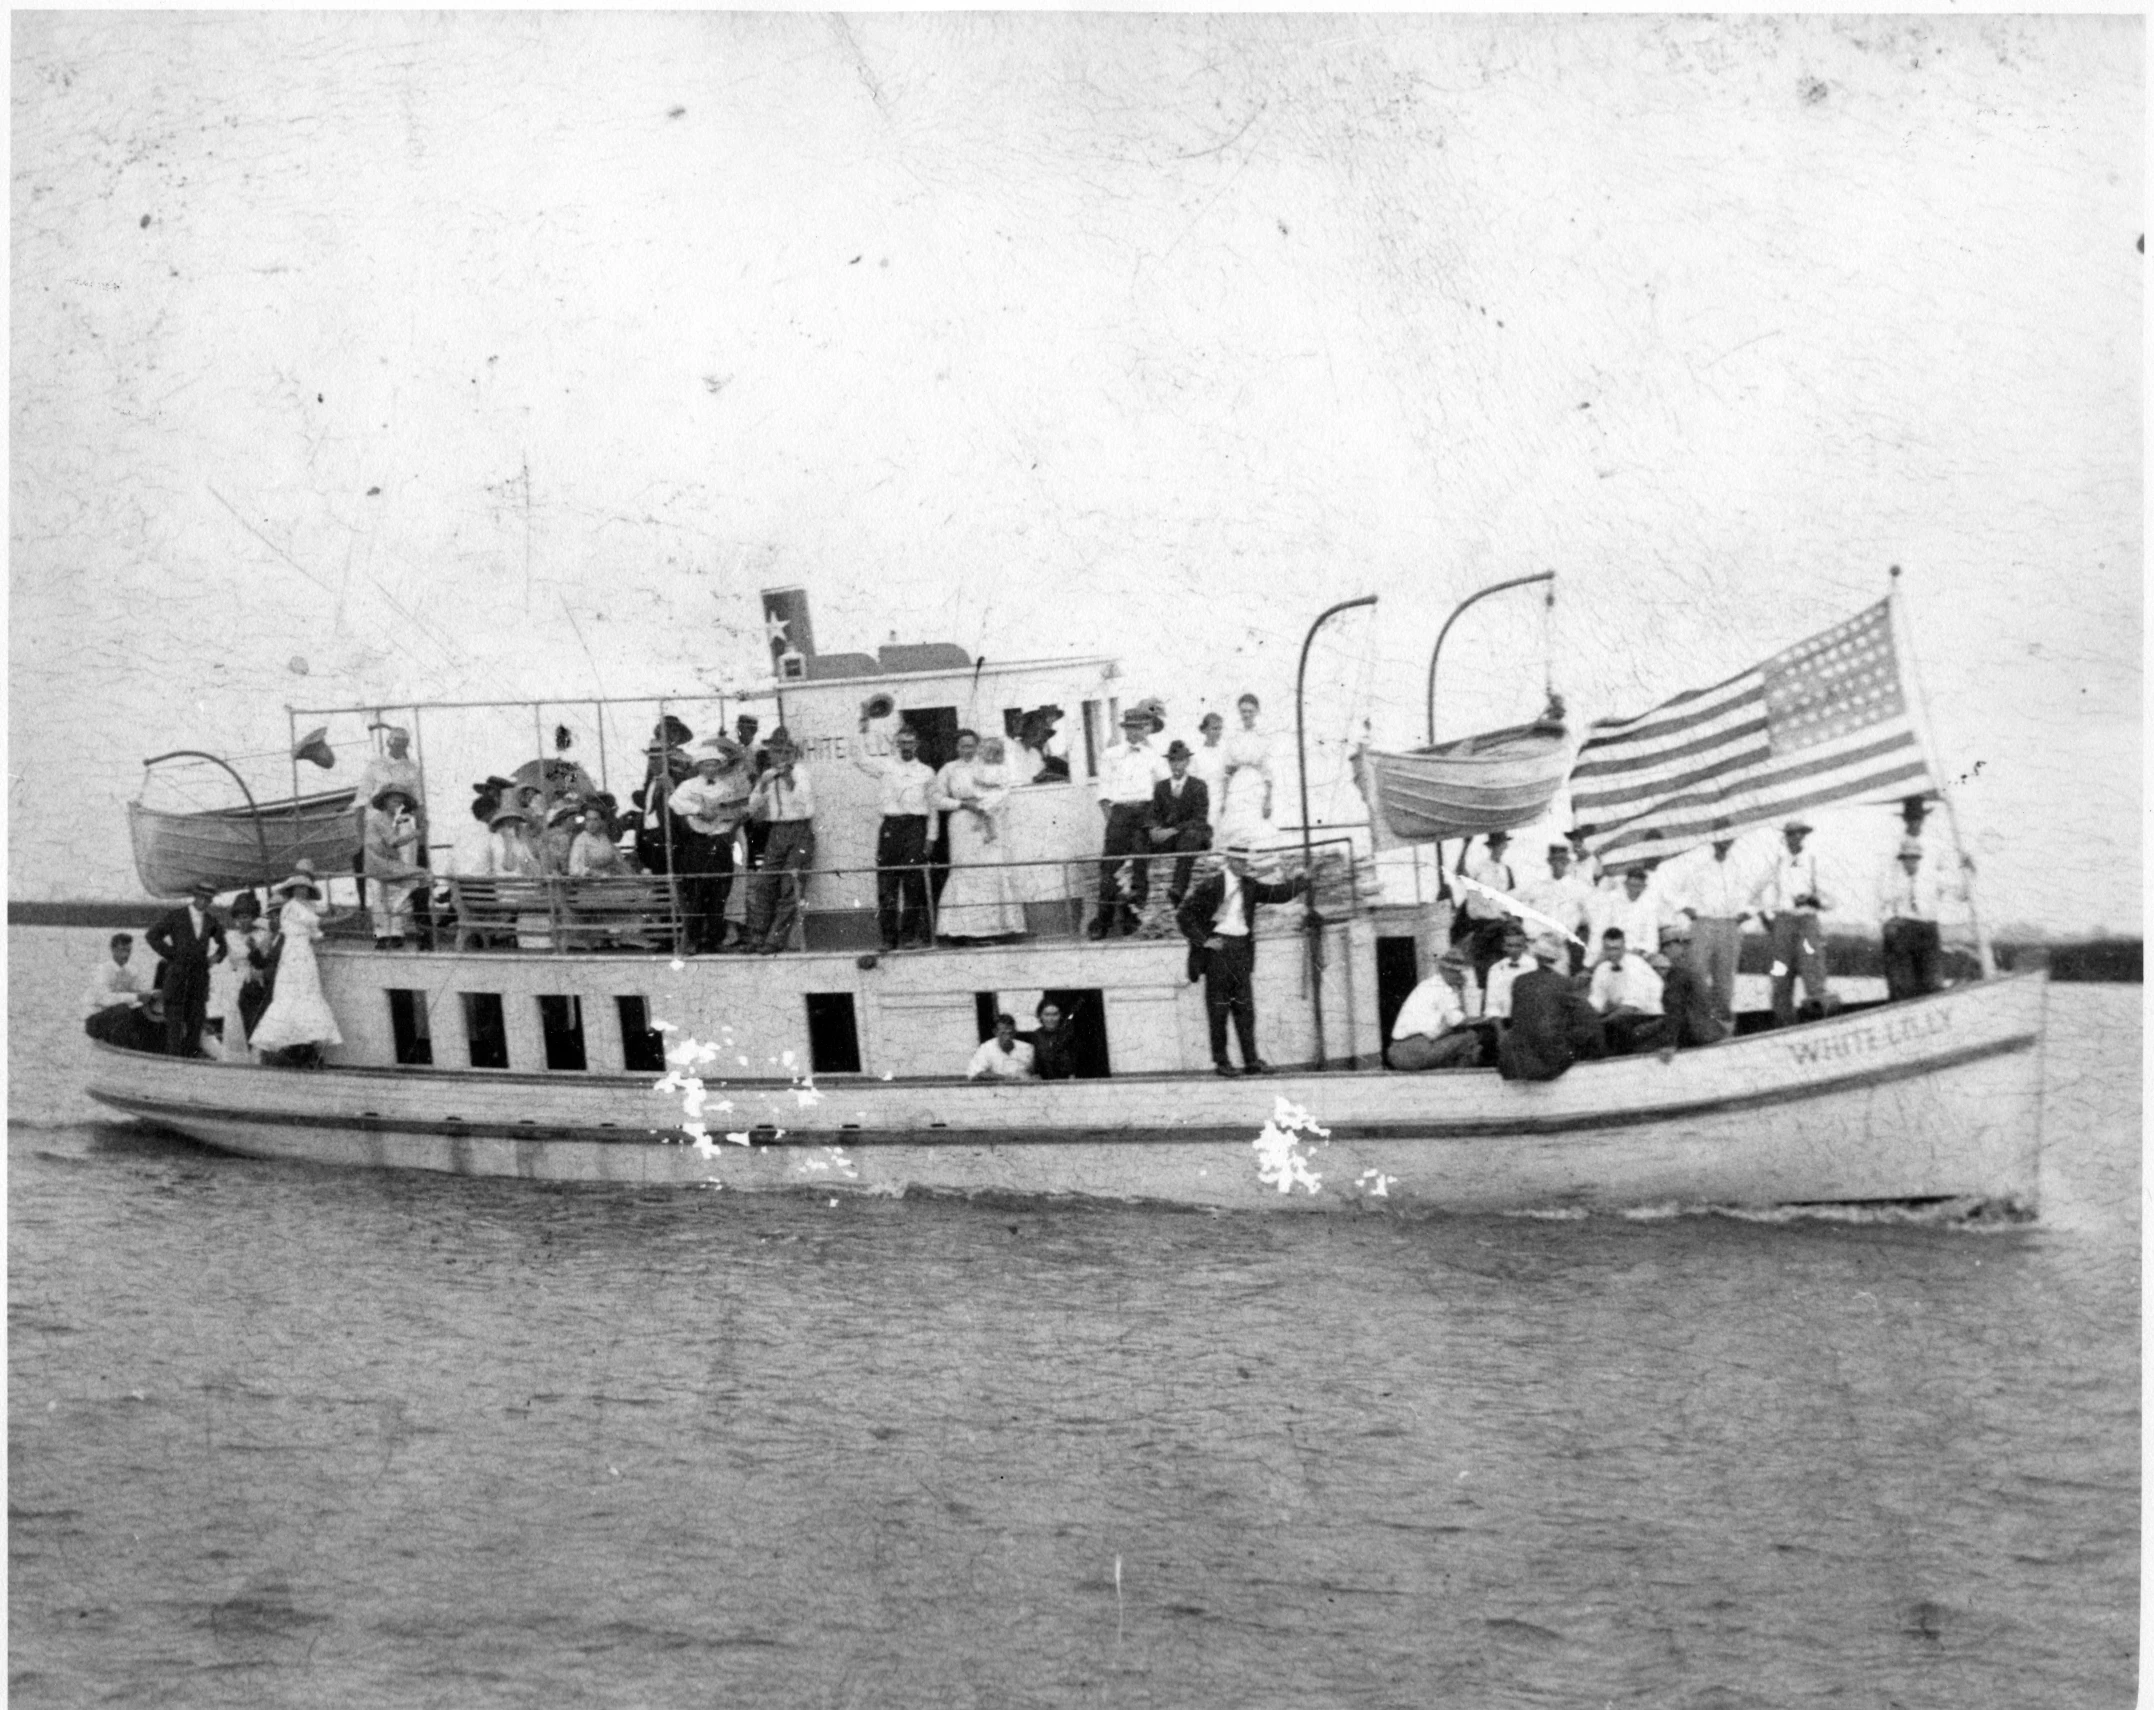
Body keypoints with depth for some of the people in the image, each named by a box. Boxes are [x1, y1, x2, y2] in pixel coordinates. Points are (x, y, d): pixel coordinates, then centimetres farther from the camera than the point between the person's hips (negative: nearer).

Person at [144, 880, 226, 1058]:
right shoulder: (176, 917, 0)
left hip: (200, 975, 3)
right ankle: (173, 1056, -6)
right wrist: (170, 954, -4)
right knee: (175, 1019, -5)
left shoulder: (211, 921, 11)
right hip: (177, 974, -3)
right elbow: (151, 936, 1)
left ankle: (191, 1055, 4)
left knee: (196, 1019, 0)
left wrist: (217, 955, 7)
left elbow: (221, 943, 27)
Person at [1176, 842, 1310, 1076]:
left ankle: (1251, 1061, 2)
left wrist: (1301, 881, -6)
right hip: (1217, 948, -5)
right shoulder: (1208, 886, -6)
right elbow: (1183, 915, -6)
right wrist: (1203, 940, -12)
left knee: (1245, 1007, 2)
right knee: (1218, 1008, -1)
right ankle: (1220, 1061, 5)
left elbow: (1278, 894, 10)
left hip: (1241, 949, 5)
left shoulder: (1249, 887, 10)